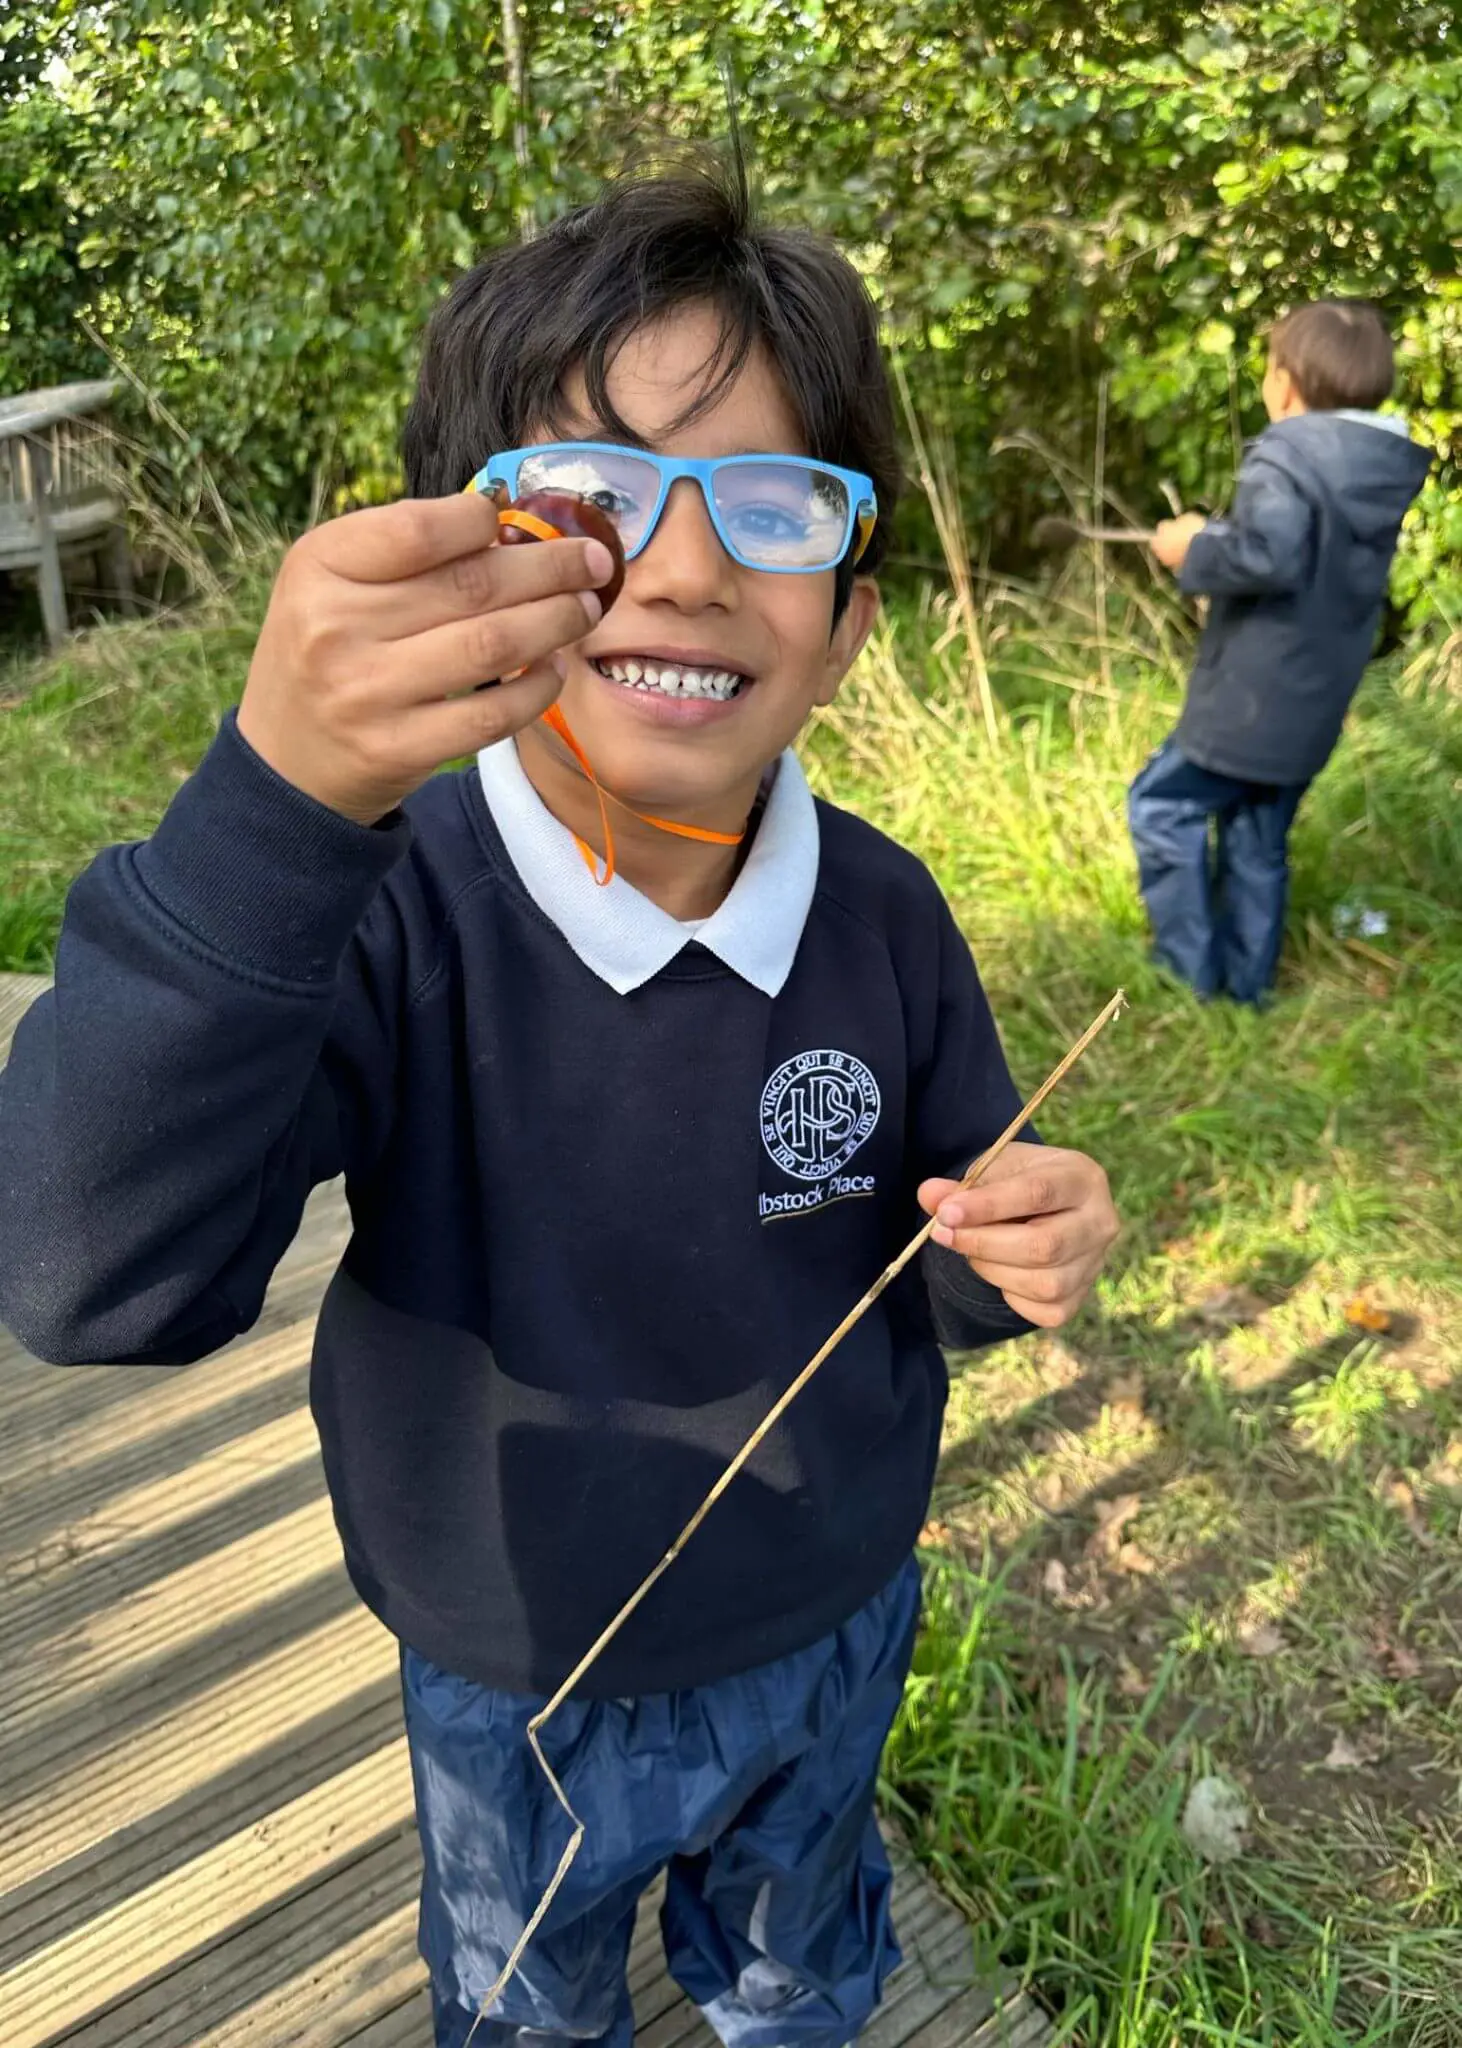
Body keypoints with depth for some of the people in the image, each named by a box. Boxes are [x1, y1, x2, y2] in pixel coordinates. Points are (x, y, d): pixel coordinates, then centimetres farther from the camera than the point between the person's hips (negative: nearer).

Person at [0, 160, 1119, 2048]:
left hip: (831, 1642, 3)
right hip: (518, 1698, -2)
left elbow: (937, 1258, -3)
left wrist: (1015, 1252, -27)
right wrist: (276, 803, -53)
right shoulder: (390, 915, -27)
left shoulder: (878, 914, -17)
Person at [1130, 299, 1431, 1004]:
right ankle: (1247, 983, 26)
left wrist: (1196, 549, -15)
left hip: (1252, 699, -8)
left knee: (1161, 805, 6)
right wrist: (1216, 537, 18)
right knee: (1258, 845, 17)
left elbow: (1268, 556, -33)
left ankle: (1190, 968, 7)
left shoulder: (1285, 455, -19)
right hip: (1314, 705, 8)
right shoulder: (1385, 470, 8)